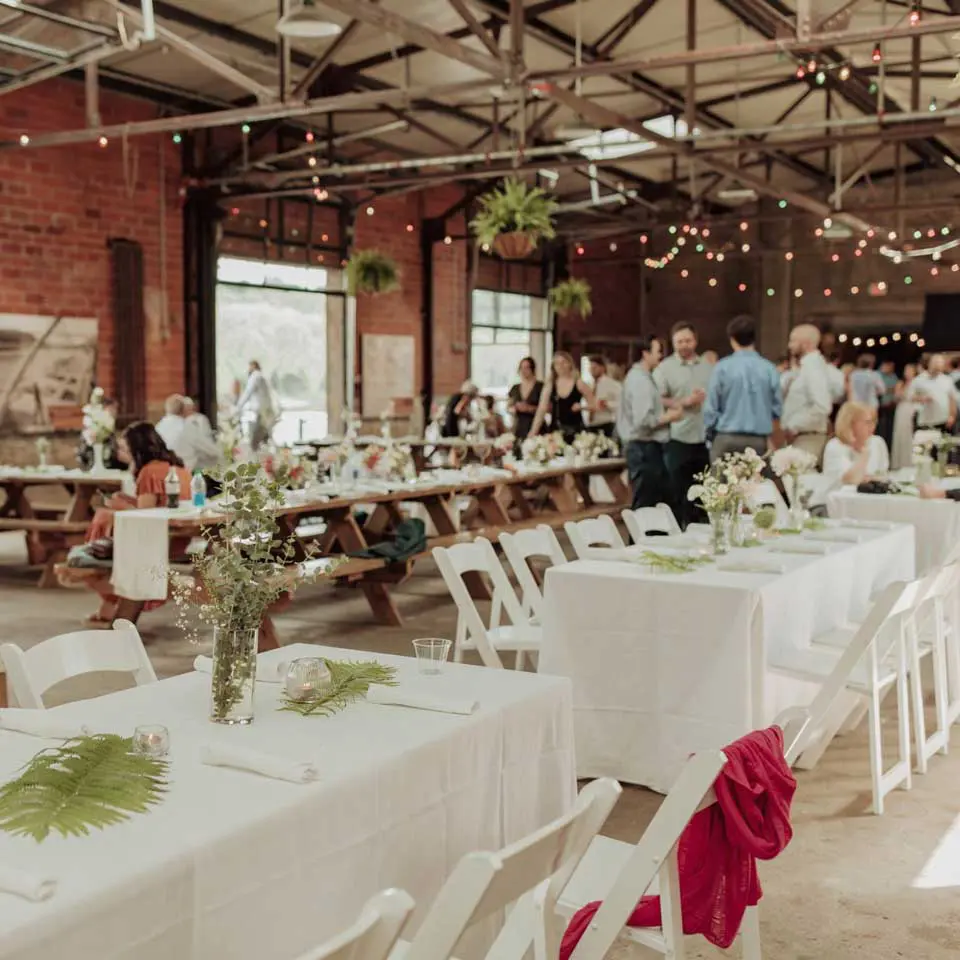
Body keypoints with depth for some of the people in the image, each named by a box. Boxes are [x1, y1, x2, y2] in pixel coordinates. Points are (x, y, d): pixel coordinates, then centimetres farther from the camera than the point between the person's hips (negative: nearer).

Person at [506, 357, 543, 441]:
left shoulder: (541, 387, -2)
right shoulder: (515, 388, 12)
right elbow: (508, 407, 20)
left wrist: (530, 408, -16)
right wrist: (515, 408, -2)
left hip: (536, 428, -4)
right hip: (519, 429, 4)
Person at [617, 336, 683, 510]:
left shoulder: (638, 376, 16)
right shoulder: (641, 381, -16)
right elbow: (643, 420, -25)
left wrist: (664, 413, 11)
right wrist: (669, 417, -11)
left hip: (642, 447, 10)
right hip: (645, 448, -10)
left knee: (662, 500, 13)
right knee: (646, 506, -6)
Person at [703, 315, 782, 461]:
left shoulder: (723, 367, -5)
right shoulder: (769, 369, 0)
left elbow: (711, 407, -2)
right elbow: (777, 408, 5)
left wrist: (709, 433, 12)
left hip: (727, 439, -2)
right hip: (759, 441, 2)